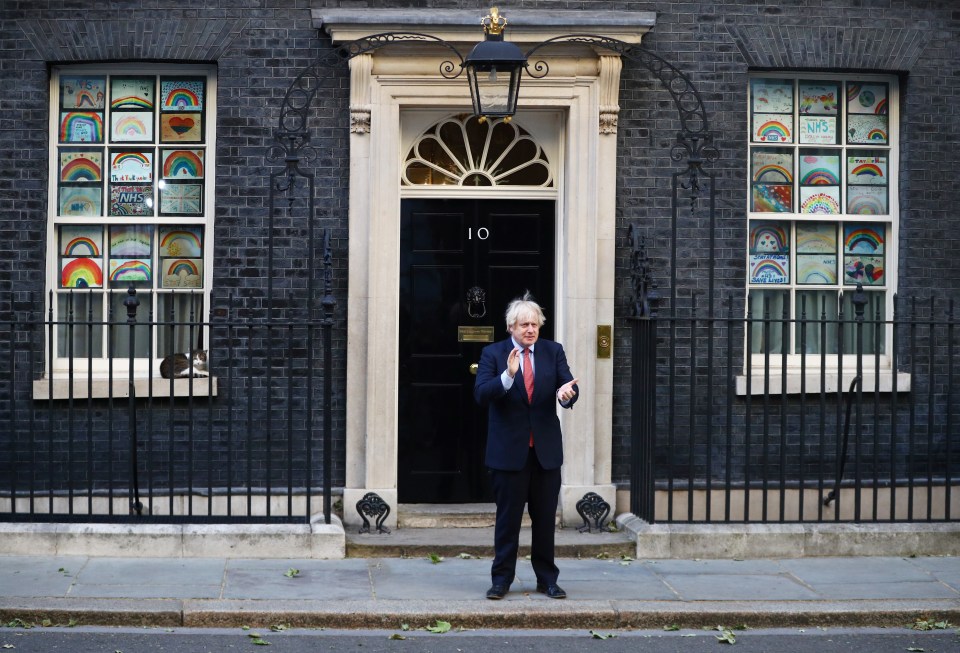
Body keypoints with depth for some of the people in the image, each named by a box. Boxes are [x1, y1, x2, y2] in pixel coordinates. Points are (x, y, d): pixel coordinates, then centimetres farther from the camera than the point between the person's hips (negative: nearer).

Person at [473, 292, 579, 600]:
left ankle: (547, 579, 19)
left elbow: (569, 386, -3)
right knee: (508, 517, 4)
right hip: (509, 450, -2)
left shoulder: (553, 351, 6)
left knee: (545, 518, 9)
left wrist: (566, 393, -27)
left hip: (547, 450, 2)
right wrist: (507, 376, -29)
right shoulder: (493, 353, -2)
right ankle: (502, 579, 13)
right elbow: (481, 395, -13)